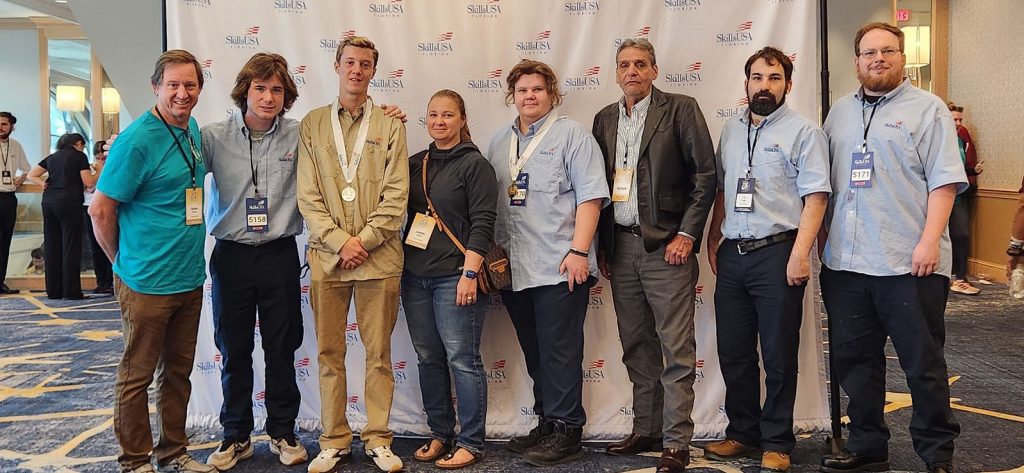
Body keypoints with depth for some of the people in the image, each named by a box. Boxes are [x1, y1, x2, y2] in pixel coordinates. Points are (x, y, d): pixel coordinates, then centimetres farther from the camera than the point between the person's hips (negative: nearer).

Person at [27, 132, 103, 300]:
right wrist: (100, 170, 11)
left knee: (52, 247, 8)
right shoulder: (79, 156, 2)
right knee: (71, 247, -3)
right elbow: (89, 182, -3)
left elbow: (31, 175, 19)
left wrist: (44, 184, 9)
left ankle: (53, 290, 11)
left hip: (49, 202, 6)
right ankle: (72, 291, -4)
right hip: (69, 203, -6)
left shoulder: (52, 157, 19)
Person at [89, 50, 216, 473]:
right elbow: (100, 209, -12)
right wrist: (125, 263, -1)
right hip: (148, 282, -7)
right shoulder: (136, 141, -16)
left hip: (190, 278, 7)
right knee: (137, 374, 7)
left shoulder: (193, 131, 8)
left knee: (179, 370, 16)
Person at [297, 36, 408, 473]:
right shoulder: (311, 124, 9)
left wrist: (363, 241, -11)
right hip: (326, 256, 1)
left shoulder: (390, 126, 7)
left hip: (379, 257, -1)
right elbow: (307, 197, 2)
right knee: (329, 354, 6)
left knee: (379, 353, 5)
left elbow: (396, 196, -1)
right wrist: (340, 241, -9)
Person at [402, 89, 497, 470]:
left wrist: (469, 274, -16)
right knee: (428, 358, 11)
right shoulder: (416, 163, 15)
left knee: (462, 359, -3)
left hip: (454, 278, -6)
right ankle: (440, 435, 23)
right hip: (415, 276, 6)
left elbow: (483, 223, -9)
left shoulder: (475, 164, -3)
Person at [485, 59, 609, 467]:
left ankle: (566, 432, 6)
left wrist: (578, 251, -16)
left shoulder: (571, 135, 0)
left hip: (560, 268, -6)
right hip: (513, 269, 6)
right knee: (534, 353, 13)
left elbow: (590, 196, -8)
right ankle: (547, 424, 24)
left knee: (559, 352, -3)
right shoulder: (498, 143, 17)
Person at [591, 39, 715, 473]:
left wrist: (687, 234, -10)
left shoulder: (680, 109, -1)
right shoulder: (605, 119, 14)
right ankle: (646, 430, 22)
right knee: (636, 347, 11)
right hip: (620, 248, 5)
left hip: (666, 245, -5)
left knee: (677, 349, -4)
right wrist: (602, 246, 11)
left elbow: (705, 173, -5)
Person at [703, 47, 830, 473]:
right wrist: (713, 239, 16)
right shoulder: (731, 130, 15)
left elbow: (816, 197, -10)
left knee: (778, 356, 3)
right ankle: (742, 433, 26)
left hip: (777, 253, -5)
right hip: (732, 254, 6)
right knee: (733, 351, 11)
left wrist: (800, 253, -18)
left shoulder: (803, 131, -3)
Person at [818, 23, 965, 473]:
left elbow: (944, 180, -7)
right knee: (854, 360, 11)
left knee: (923, 364, 3)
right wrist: (822, 238, 11)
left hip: (909, 263, -5)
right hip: (844, 262, 5)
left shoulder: (928, 109, 1)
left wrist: (930, 241, -15)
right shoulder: (840, 112, 16)